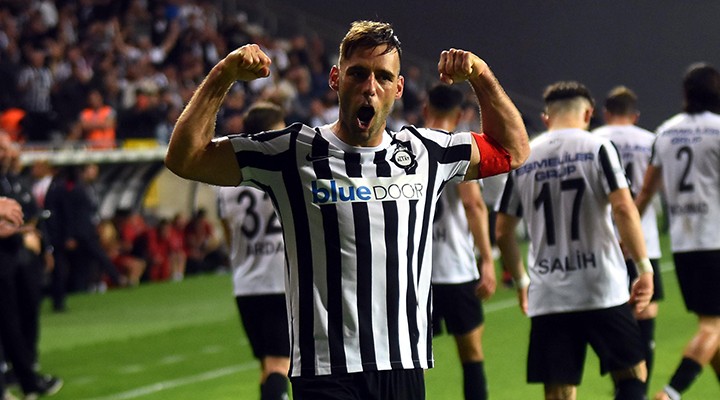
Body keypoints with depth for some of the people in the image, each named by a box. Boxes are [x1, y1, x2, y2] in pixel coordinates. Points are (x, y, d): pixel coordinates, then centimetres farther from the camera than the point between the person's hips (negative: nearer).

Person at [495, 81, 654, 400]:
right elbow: (623, 208, -12)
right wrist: (644, 267, -7)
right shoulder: (597, 148, -1)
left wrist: (521, 282, 25)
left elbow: (502, 233, 13)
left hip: (547, 298, 3)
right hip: (603, 290, -3)